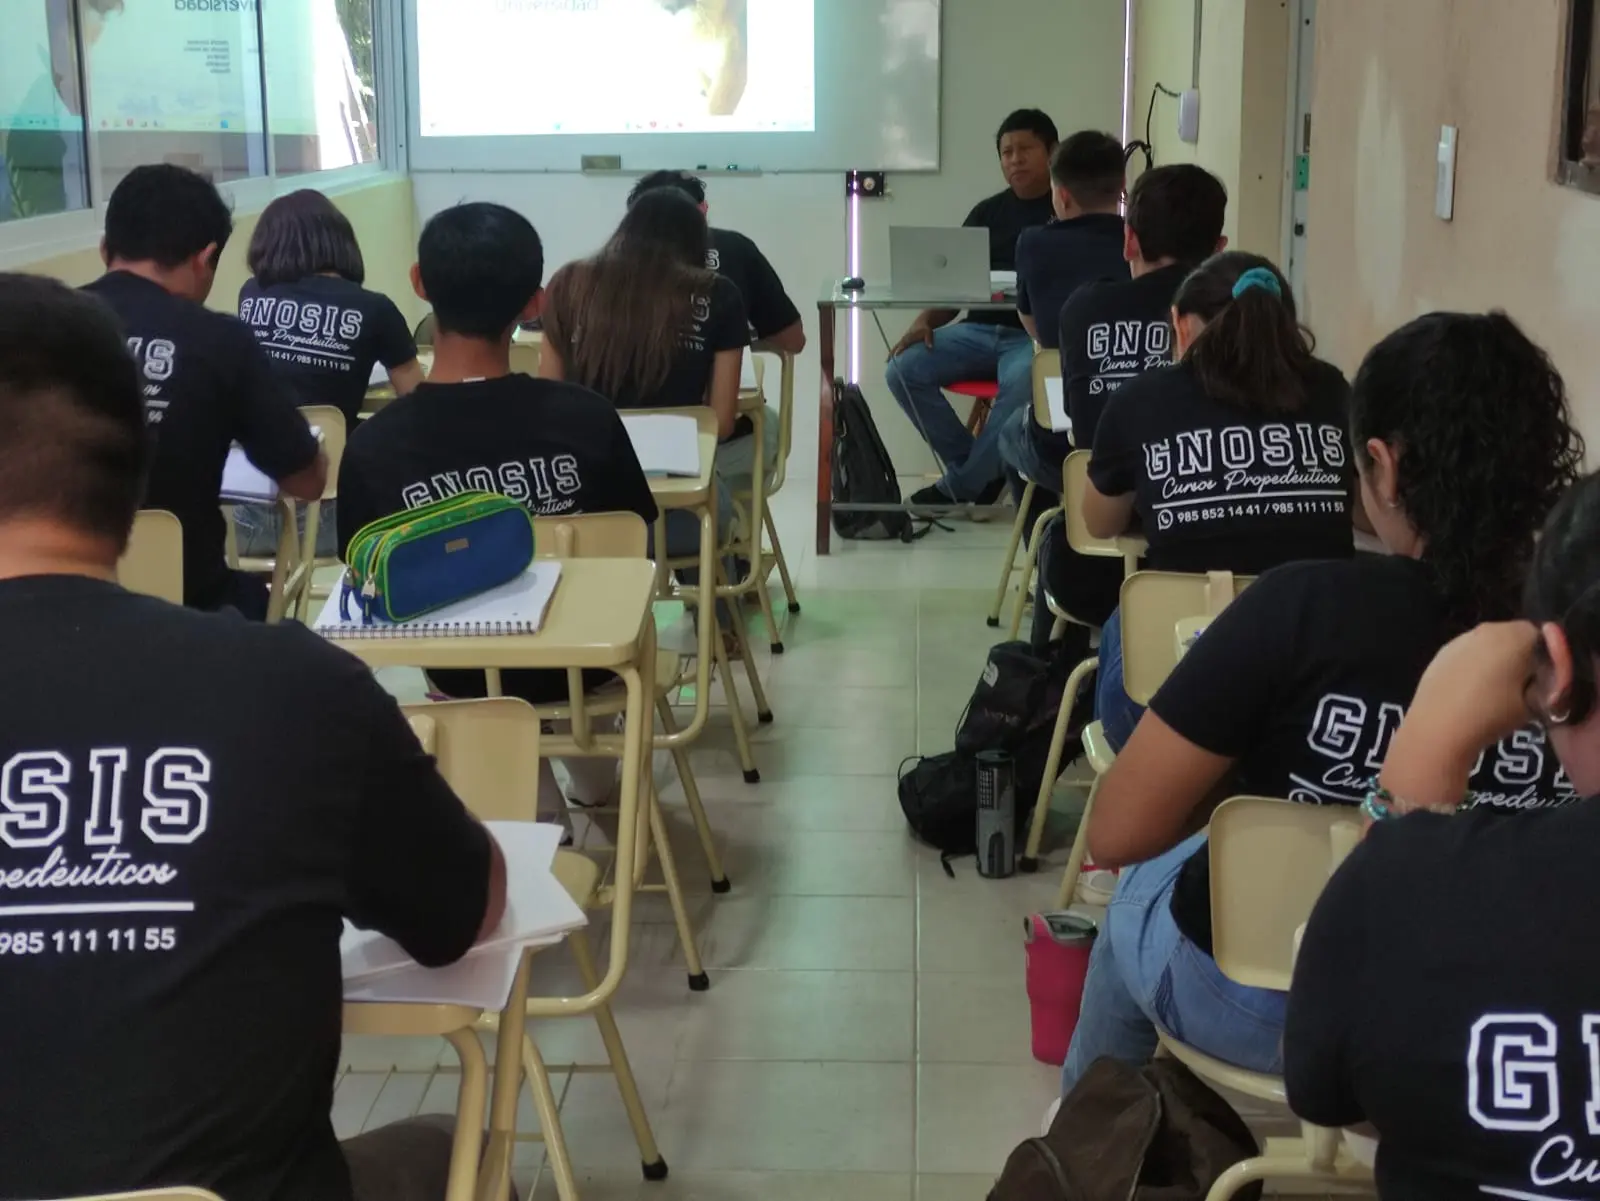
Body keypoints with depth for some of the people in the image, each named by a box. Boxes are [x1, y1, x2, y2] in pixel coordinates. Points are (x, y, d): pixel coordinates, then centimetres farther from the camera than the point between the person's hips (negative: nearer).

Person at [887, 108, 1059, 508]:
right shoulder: (987, 212, 20)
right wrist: (925, 320, -2)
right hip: (979, 329, 5)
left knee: (1021, 384, -38)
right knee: (904, 369, -18)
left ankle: (960, 485, -17)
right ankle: (980, 473, -6)